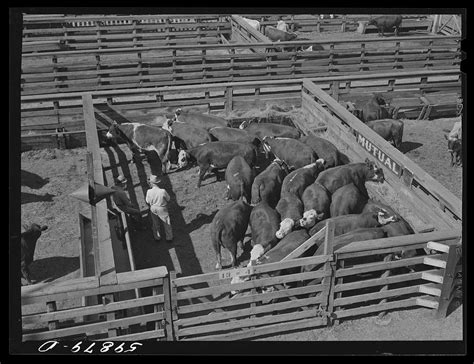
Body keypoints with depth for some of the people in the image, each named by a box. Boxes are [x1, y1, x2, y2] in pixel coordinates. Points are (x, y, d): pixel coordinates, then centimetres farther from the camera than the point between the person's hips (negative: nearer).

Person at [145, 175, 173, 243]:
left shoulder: (149, 191, -23)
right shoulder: (163, 191, -27)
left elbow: (148, 201, -8)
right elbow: (168, 199, -11)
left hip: (153, 209, 2)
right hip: (162, 209, -2)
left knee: (155, 223, 25)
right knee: (166, 223, 20)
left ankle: (157, 237, 42)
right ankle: (169, 237, 34)